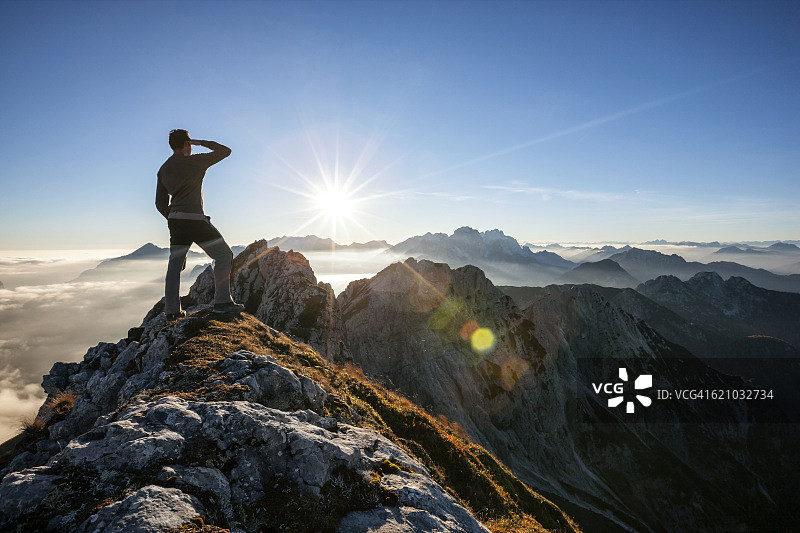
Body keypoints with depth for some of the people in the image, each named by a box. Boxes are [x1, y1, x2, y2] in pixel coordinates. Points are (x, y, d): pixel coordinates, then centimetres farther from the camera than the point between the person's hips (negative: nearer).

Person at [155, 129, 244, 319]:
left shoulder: (163, 170, 16)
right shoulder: (195, 161, -5)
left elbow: (160, 203, 17)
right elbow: (225, 151, 4)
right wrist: (201, 143, 14)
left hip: (175, 220, 7)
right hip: (194, 219, -7)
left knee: (175, 264, 11)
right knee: (223, 254, 0)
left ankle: (172, 310, 12)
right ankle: (222, 301, -6)